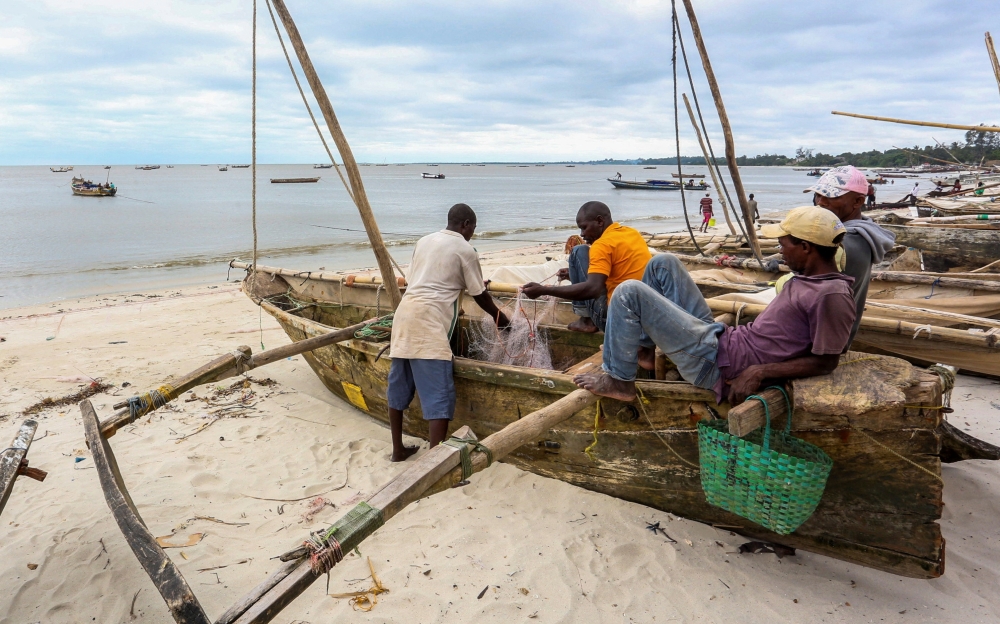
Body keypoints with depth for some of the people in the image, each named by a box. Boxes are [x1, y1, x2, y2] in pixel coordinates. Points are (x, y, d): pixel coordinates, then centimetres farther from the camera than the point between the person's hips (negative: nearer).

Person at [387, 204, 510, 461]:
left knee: (399, 386, 15)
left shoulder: (425, 241, 19)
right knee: (439, 394, -7)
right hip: (428, 321, -8)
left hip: (405, 313, 8)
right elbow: (480, 295, 7)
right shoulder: (465, 250, 1)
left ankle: (398, 449, 28)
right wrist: (499, 318, 25)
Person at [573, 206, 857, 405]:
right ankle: (640, 348, 18)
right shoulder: (809, 277, 9)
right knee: (663, 263, 13)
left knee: (629, 292, -15)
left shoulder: (831, 295, -19)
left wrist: (760, 371, -22)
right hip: (722, 336, 10)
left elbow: (826, 362, -19)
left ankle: (619, 380, -1)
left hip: (716, 361, -10)